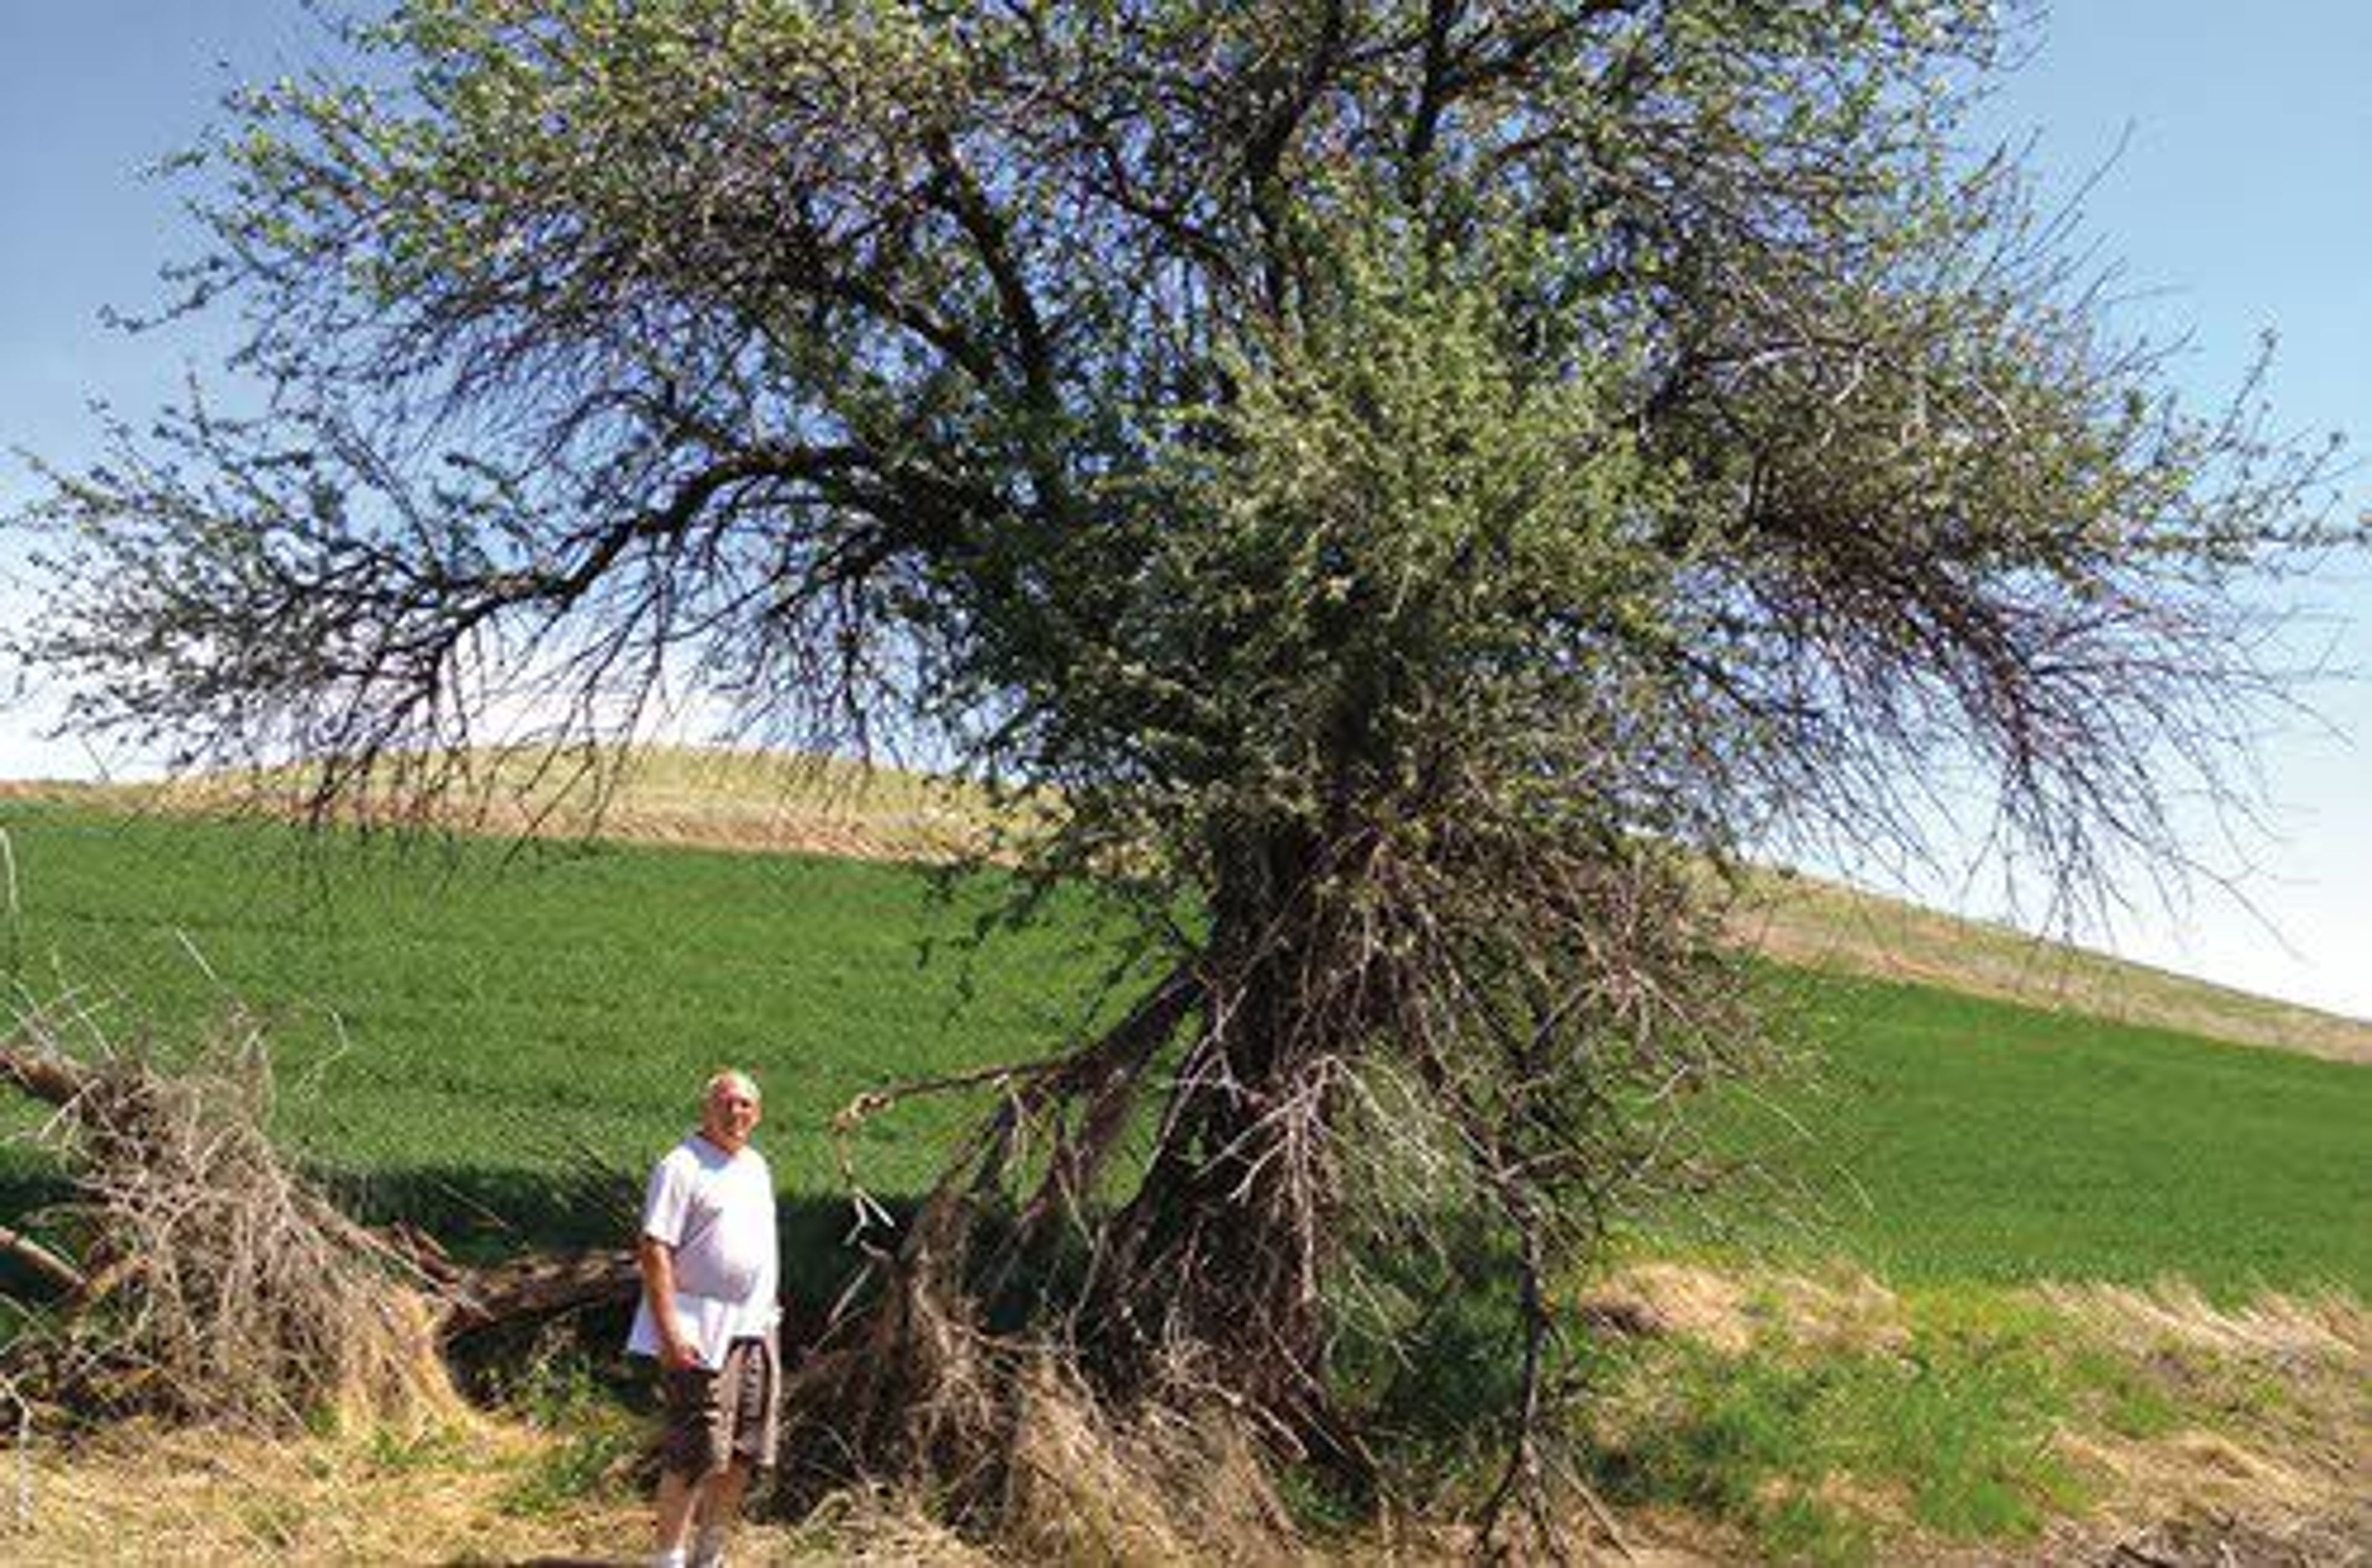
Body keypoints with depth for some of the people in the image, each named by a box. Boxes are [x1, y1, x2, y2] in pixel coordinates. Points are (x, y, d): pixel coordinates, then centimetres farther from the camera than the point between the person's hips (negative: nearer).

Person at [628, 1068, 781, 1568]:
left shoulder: (757, 1167, 15)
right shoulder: (682, 1167, -10)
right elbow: (654, 1251, -16)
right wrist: (670, 1333, -22)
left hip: (754, 1328, 8)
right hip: (702, 1334, -8)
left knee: (743, 1455, 11)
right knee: (695, 1456, -5)